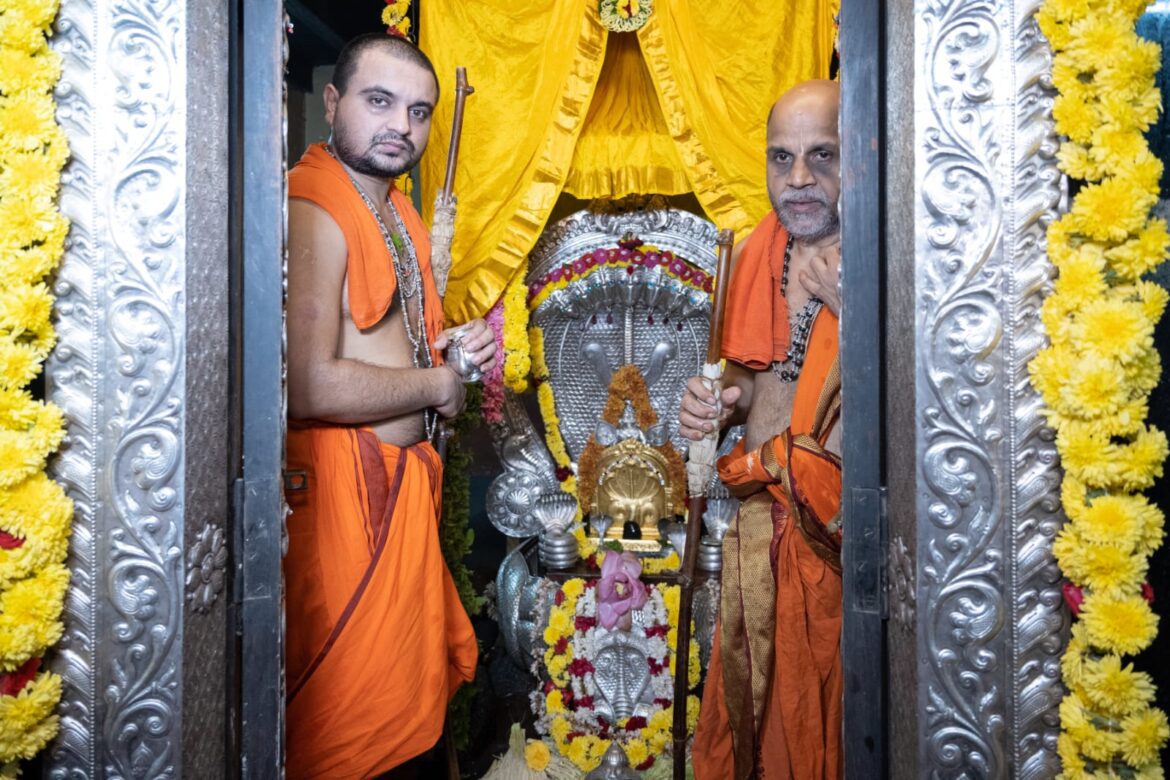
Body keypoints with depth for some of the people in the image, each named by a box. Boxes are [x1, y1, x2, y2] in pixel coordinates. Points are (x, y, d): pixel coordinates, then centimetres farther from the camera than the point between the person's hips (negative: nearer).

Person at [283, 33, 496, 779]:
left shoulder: (399, 211, 15)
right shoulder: (312, 211, -17)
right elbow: (313, 386, -27)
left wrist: (453, 346, 6)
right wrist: (441, 385, -12)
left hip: (406, 479, 10)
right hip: (339, 487, -9)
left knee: (407, 689, 20)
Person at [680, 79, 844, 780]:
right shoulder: (760, 250, 4)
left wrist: (857, 309, -30)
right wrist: (724, 403, -2)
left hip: (843, 538, -6)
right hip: (762, 523, 6)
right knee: (751, 711, 21)